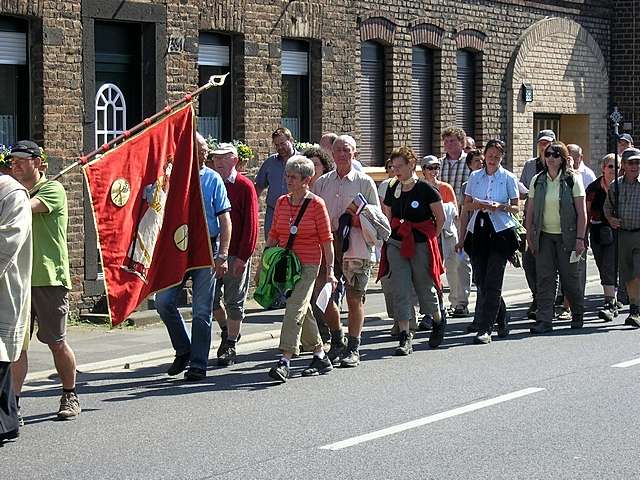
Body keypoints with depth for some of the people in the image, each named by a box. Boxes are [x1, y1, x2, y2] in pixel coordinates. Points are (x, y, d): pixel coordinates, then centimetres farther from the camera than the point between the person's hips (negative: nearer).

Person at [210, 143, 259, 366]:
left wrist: (243, 256, -15)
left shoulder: (244, 186, -7)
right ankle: (227, 331, 30)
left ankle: (230, 347, 10)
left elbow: (250, 224, -10)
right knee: (210, 297, 6)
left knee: (234, 301, 1)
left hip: (236, 254, -5)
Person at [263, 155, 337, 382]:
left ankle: (285, 362, -22)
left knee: (295, 310, -17)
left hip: (307, 265, -6)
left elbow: (326, 239, -4)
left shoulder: (316, 204, -6)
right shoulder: (281, 202, 9)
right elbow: (273, 235, 16)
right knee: (303, 313, 12)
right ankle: (321, 358, 24)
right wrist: (263, 262, 11)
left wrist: (330, 270, -7)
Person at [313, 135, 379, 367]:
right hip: (328, 247, 3)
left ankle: (353, 349, 9)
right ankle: (337, 340, 23)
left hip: (356, 249, -3)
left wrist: (358, 218, -13)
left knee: (354, 298, -1)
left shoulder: (364, 182, 3)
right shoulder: (322, 183, 12)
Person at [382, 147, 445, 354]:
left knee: (425, 288, 7)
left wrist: (430, 238, 2)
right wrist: (391, 237, 8)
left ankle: (438, 322, 36)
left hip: (421, 246, -4)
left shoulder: (425, 189, -9)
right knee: (400, 291, -5)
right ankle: (405, 338, -5)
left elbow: (440, 218, -2)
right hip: (397, 244, 4)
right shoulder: (392, 191, 6)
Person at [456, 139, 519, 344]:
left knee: (492, 283, -8)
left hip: (501, 231, -4)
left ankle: (485, 330, -8)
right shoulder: (475, 177, 10)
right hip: (479, 232, 4)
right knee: (481, 281, 4)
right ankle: (502, 323, 22)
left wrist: (500, 207, -16)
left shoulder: (508, 178, 1)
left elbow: (516, 208, 4)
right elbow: (466, 206, 13)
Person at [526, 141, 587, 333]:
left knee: (570, 277, 3)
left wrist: (580, 238, -11)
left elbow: (582, 212, -5)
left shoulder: (572, 180, -4)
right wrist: (529, 236, 6)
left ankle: (577, 315, 24)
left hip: (567, 236, -3)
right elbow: (530, 210, 11)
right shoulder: (537, 181, 6)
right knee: (544, 278, -4)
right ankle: (544, 320, -4)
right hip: (544, 236, 3)